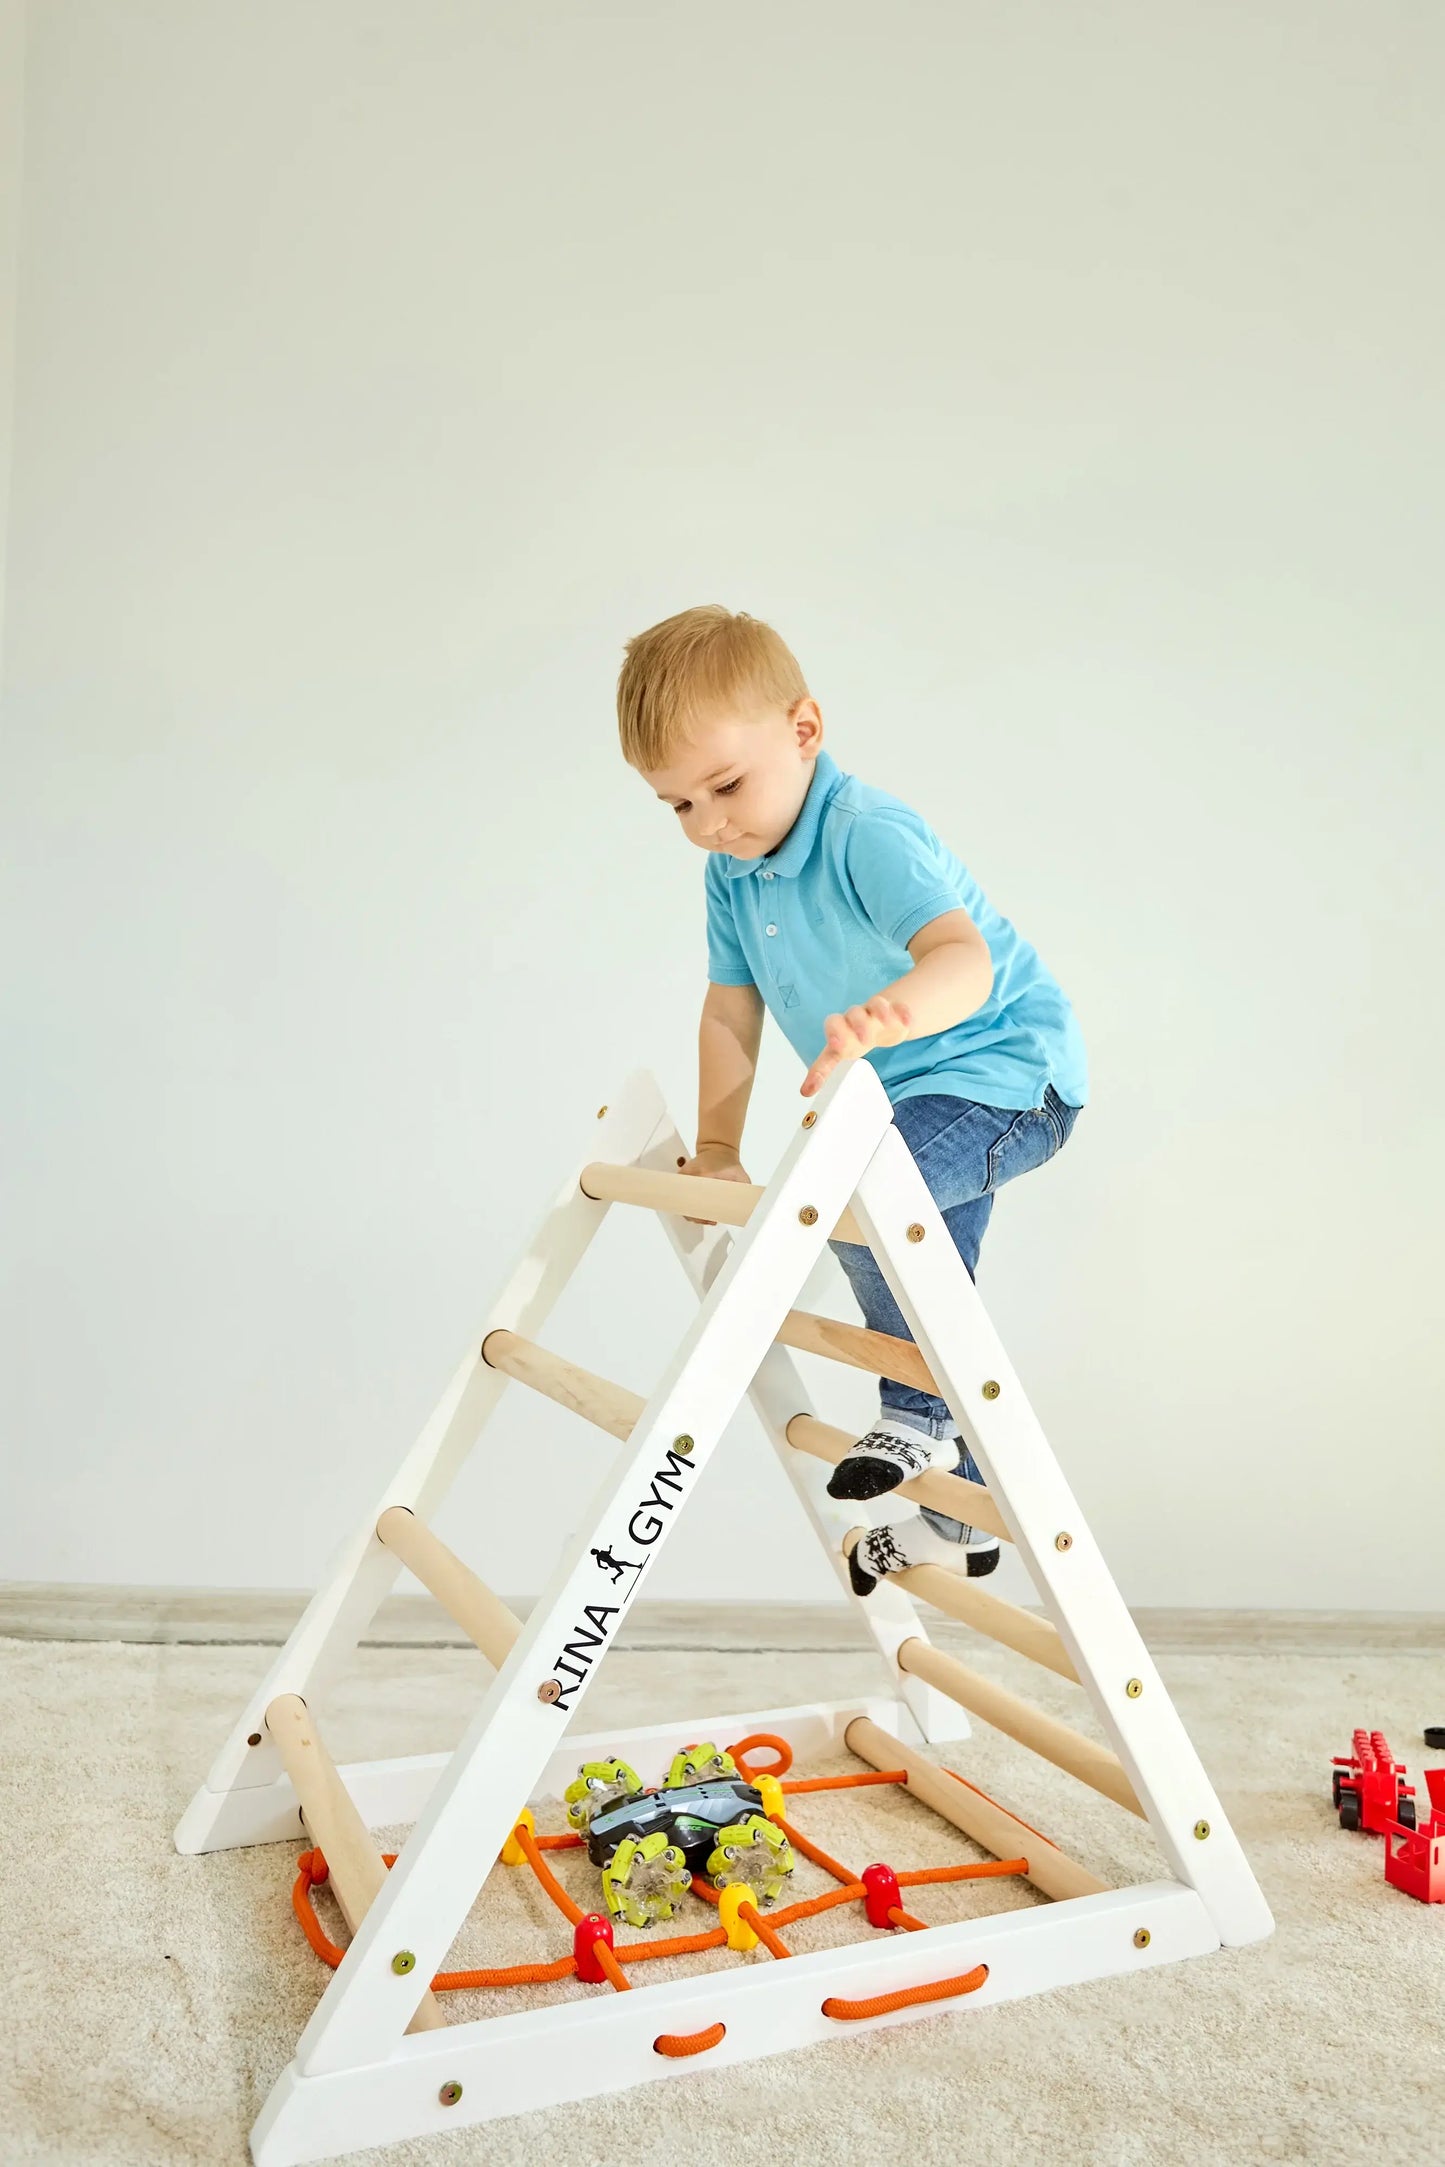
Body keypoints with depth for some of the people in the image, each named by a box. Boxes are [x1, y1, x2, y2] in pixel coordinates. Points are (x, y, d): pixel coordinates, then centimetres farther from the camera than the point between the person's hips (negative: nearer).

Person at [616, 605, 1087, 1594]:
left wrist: (887, 1014, -63)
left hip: (1009, 1073, -9)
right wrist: (717, 1150, -2)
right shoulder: (731, 871, -2)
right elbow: (731, 1012, 3)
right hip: (910, 1102, 10)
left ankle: (920, 1415, -14)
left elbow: (966, 962, -43)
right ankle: (956, 1515, 39)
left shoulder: (869, 835, -28)